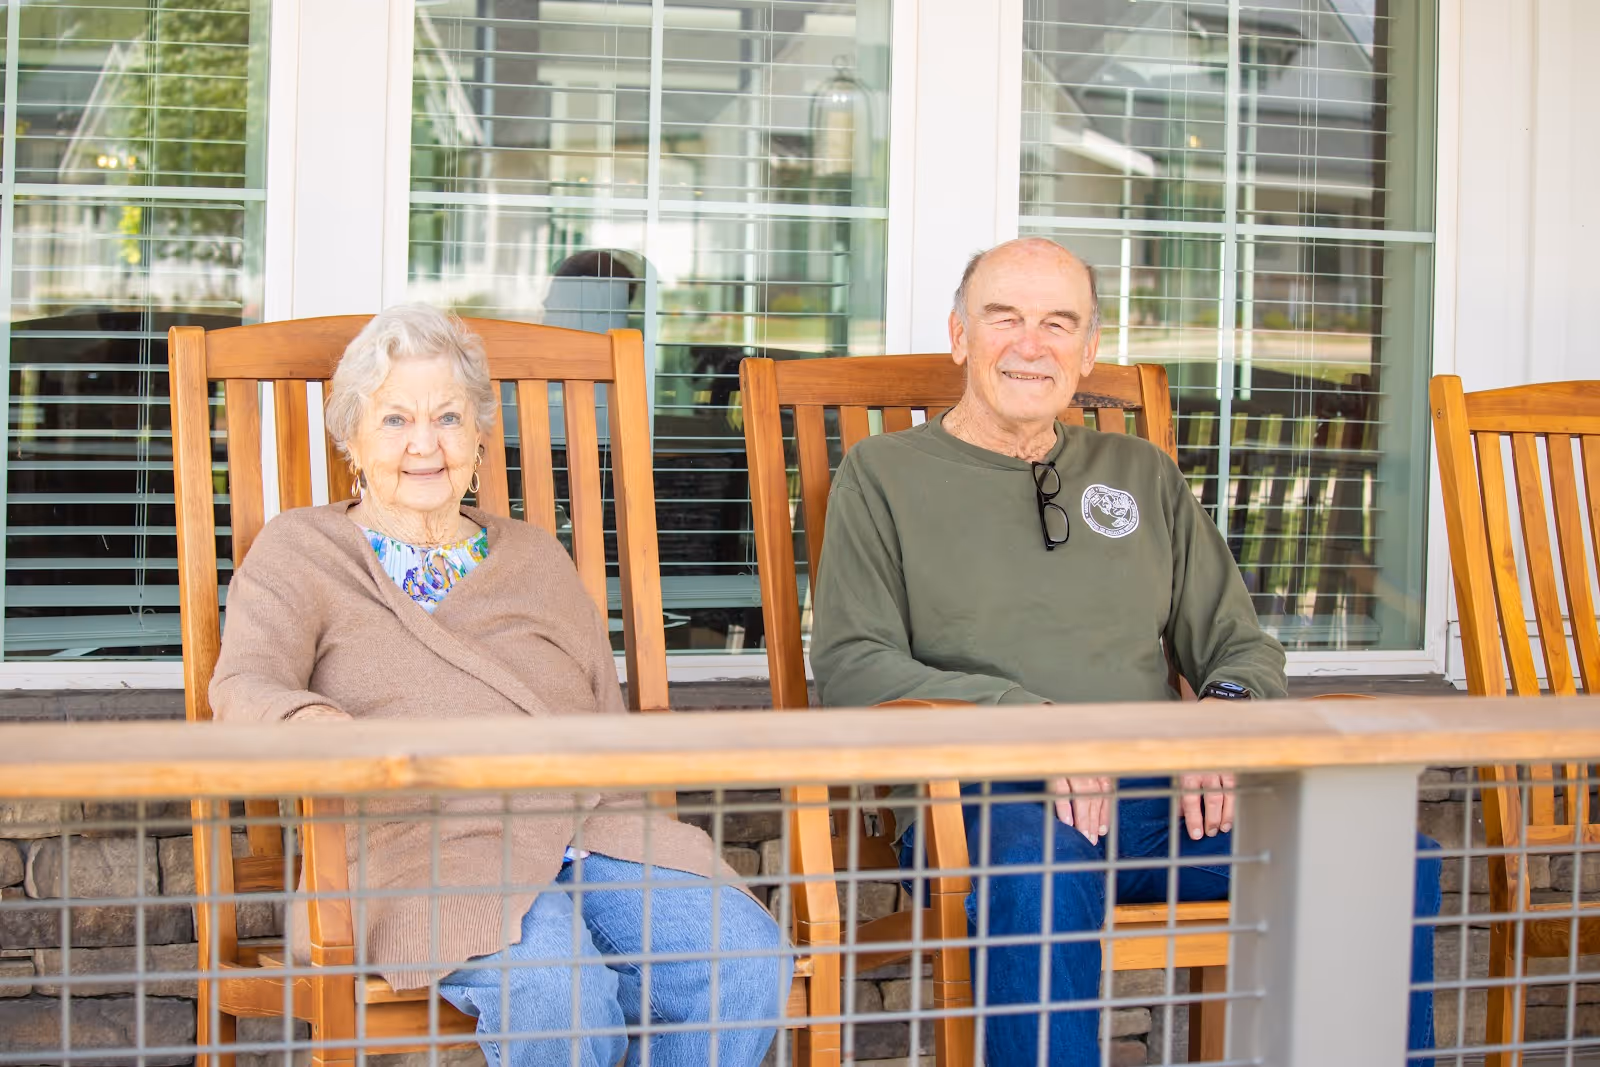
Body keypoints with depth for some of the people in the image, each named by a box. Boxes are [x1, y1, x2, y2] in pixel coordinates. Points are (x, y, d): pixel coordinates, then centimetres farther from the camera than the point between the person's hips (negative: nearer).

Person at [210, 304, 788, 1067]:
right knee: (558, 991, -36)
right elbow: (244, 685, -3)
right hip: (430, 843, -4)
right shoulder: (299, 552, 15)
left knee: (746, 963, -24)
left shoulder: (534, 555, 26)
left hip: (593, 829, 4)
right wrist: (318, 725, -28)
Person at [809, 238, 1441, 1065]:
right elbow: (849, 666, -1)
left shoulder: (1143, 475, 24)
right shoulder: (883, 474, 11)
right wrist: (1023, 717, -16)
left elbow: (1243, 647, 22)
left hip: (1165, 793, 4)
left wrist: (1225, 709, -4)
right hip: (985, 797, -4)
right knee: (1040, 866, -40)